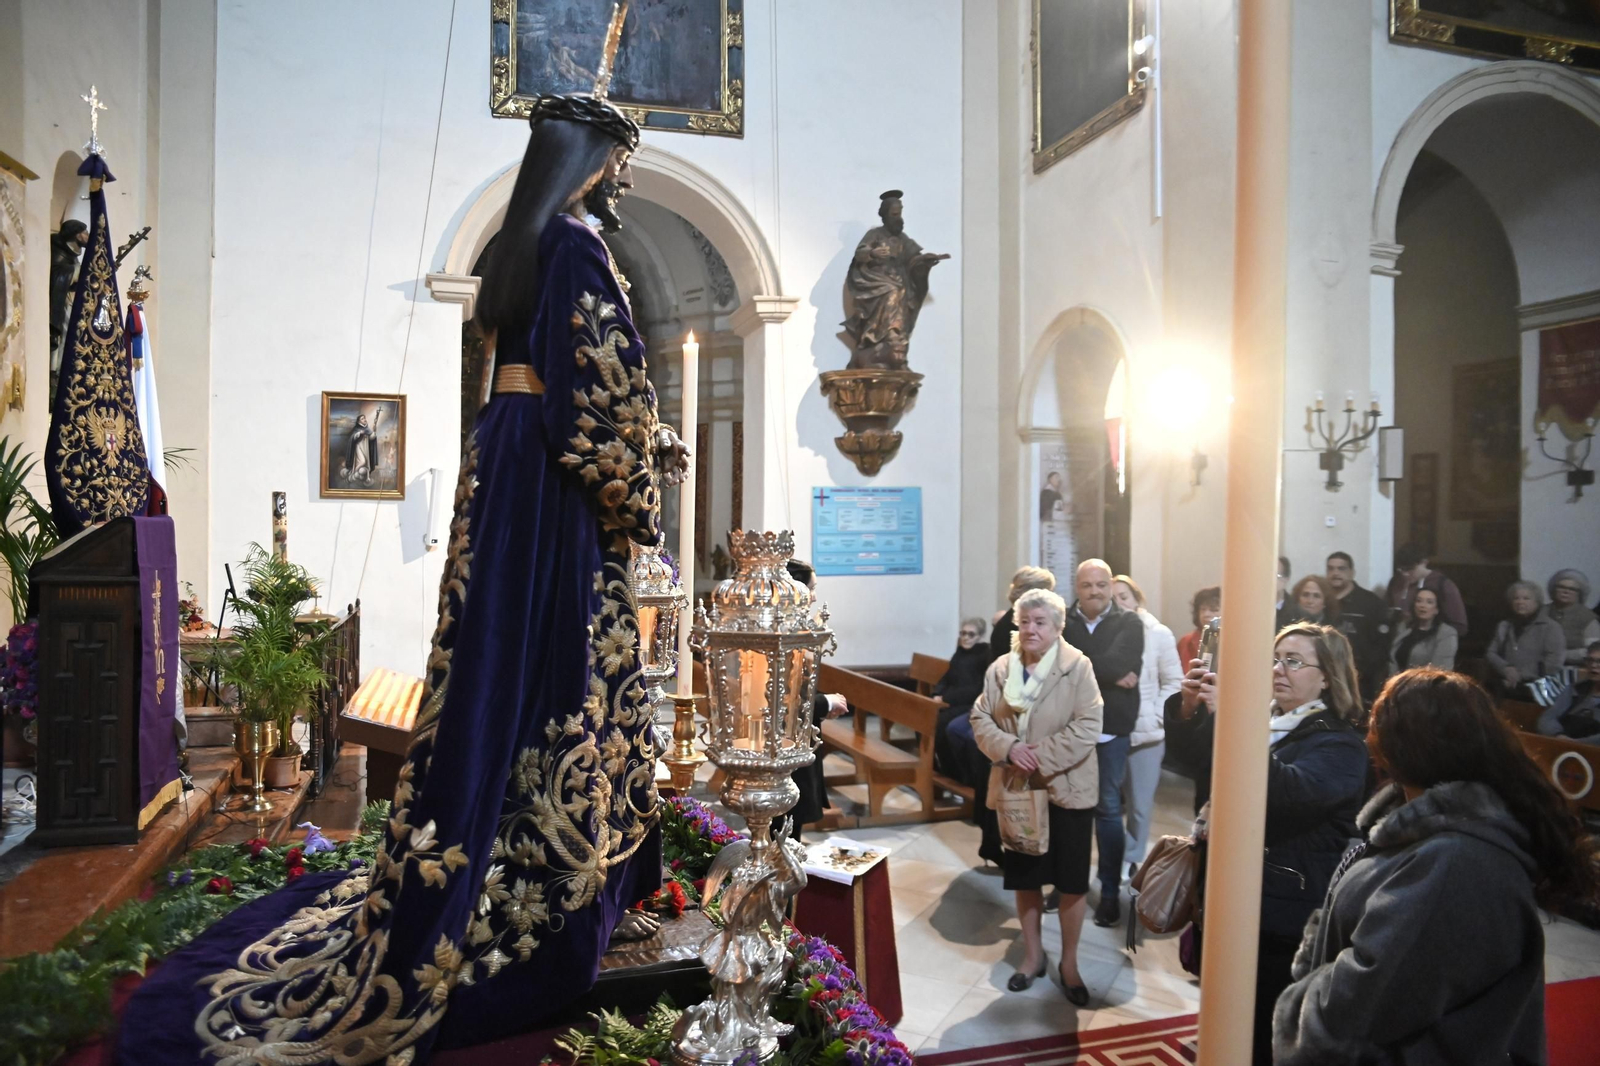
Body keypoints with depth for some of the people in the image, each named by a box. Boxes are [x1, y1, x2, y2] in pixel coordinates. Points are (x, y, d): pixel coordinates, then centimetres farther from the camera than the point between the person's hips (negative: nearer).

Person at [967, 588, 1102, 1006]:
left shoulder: (1078, 667, -11)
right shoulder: (1000, 669, 3)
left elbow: (1087, 726, -17)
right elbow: (981, 719, 2)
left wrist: (1042, 758, -22)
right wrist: (1009, 748, -16)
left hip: (1066, 789, -4)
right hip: (1017, 789, 4)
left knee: (1071, 881, 6)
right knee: (1025, 877, 15)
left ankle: (1069, 963, 25)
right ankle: (1033, 955, 33)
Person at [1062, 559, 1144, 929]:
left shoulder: (1129, 623, 0)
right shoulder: (1063, 622, 3)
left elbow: (1120, 663, -17)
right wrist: (1109, 673, -15)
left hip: (1111, 728, -1)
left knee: (1108, 808, 5)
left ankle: (1110, 890, 14)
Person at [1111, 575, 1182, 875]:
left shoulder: (1159, 633, 1)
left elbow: (1173, 682, 2)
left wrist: (1154, 716, -9)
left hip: (1145, 732, 0)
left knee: (1139, 805, 7)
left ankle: (1132, 862, 22)